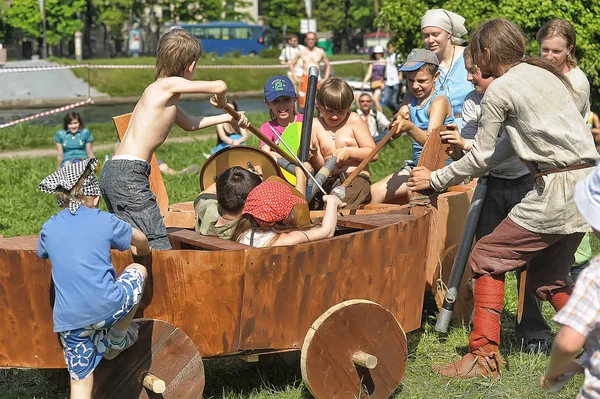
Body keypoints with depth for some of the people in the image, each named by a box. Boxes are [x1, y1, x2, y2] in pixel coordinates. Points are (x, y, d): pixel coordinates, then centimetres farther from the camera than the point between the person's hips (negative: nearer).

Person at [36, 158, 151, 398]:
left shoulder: (49, 228, 11)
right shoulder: (104, 221, 6)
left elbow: (42, 254, 33)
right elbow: (140, 240, 25)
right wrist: (142, 251, 48)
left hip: (69, 320, 3)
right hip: (108, 308, -3)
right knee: (137, 271, 24)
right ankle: (117, 340, 28)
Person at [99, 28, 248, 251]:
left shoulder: (166, 97, 21)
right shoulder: (169, 84, -7)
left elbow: (189, 124, 38)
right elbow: (219, 87, -13)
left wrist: (227, 118, 43)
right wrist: (222, 102, 10)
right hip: (128, 175, -10)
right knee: (158, 245, -11)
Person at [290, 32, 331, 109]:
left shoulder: (320, 52, 5)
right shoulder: (302, 52, 6)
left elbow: (328, 65, 14)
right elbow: (291, 64, 15)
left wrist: (325, 79, 2)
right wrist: (295, 78, 4)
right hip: (305, 79, 0)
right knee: (304, 104, -5)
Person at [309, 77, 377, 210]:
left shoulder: (354, 120, 3)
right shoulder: (315, 126, 10)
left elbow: (373, 154, 1)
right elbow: (320, 167, 7)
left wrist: (349, 152, -14)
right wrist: (314, 155, -16)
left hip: (356, 179, -3)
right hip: (327, 181, 4)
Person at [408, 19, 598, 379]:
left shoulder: (499, 90, -7)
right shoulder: (546, 73, 17)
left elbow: (481, 159, -1)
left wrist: (435, 180, 10)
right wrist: (471, 145, 28)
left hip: (558, 188, -8)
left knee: (488, 258, 2)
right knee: (547, 276, 20)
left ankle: (484, 356, 1)